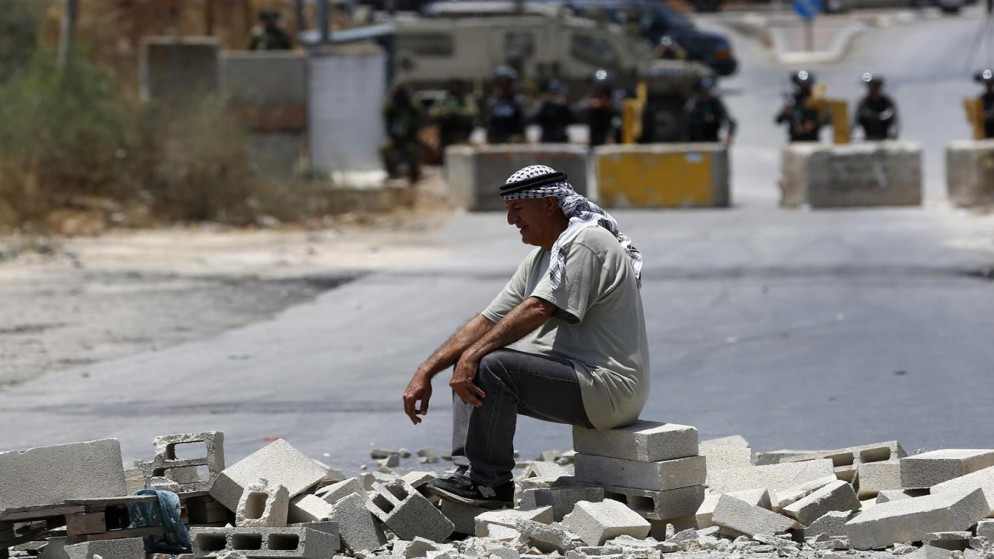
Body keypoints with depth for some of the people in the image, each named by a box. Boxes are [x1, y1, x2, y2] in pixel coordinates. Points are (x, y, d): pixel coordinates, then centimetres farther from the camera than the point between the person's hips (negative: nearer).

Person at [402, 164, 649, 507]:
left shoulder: (585, 242, -12)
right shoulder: (539, 258, 18)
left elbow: (537, 310, -23)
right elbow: (487, 322, 15)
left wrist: (474, 353, -26)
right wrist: (425, 373, 7)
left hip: (610, 388, -10)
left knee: (491, 366, -24)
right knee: (468, 366, 11)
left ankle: (489, 483, -16)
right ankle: (467, 472, -3)